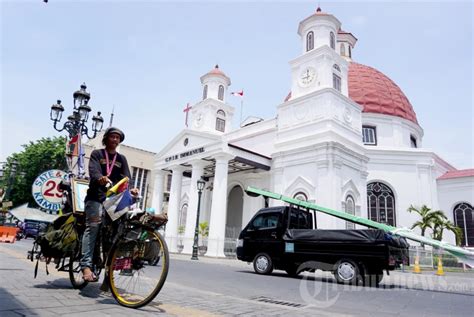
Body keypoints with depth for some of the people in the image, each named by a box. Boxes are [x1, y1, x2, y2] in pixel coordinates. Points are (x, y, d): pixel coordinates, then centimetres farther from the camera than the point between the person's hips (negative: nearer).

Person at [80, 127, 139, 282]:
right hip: (95, 197, -3)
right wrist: (100, 178, -36)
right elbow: (93, 171, -11)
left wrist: (131, 189, -20)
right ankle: (86, 265, -26)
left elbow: (126, 177, 3)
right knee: (93, 226, -21)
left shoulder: (121, 159, 18)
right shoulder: (97, 154, 9)